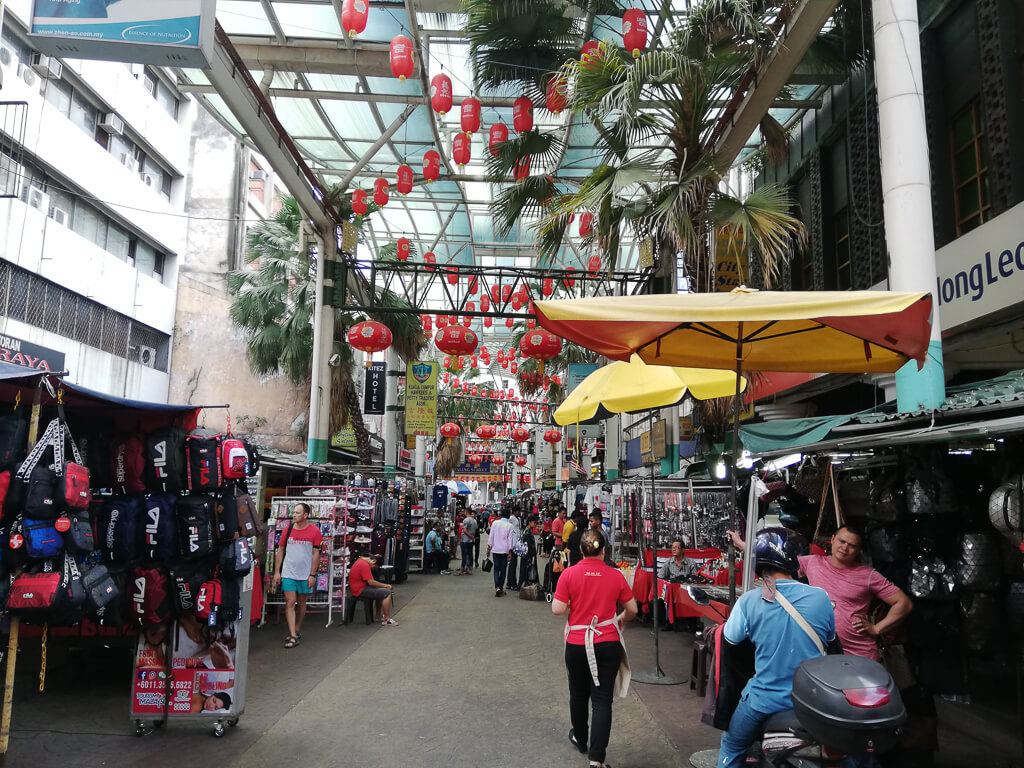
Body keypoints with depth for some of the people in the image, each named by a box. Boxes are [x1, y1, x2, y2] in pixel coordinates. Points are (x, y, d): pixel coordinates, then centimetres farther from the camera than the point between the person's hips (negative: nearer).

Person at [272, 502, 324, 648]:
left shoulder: (314, 531, -5)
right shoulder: (288, 530, 3)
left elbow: (316, 554, -3)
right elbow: (280, 551, 8)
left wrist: (312, 575, -6)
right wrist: (276, 572, 4)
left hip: (305, 575, -1)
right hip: (288, 574, 1)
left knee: (301, 603, 12)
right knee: (290, 603, -4)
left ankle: (297, 630, 29)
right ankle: (293, 636, -2)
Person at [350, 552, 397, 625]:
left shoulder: (360, 561, 14)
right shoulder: (365, 565, -19)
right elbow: (371, 582, -22)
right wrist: (385, 585, -11)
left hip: (359, 587, 11)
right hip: (361, 590, -11)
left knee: (381, 591, 22)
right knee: (387, 593, -14)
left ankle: (379, 615, 21)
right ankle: (387, 620, -10)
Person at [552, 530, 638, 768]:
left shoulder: (569, 574, -11)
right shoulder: (616, 575, -6)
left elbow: (557, 609, -12)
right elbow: (632, 609, 3)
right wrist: (622, 619, 24)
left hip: (576, 643, 1)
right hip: (608, 643, 0)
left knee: (578, 694, 21)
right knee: (602, 700, 4)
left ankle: (581, 739, 42)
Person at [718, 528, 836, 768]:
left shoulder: (749, 601, -17)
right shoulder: (821, 597, -11)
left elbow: (730, 638, -1)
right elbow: (829, 638, 7)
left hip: (765, 701, -2)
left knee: (732, 747, 22)